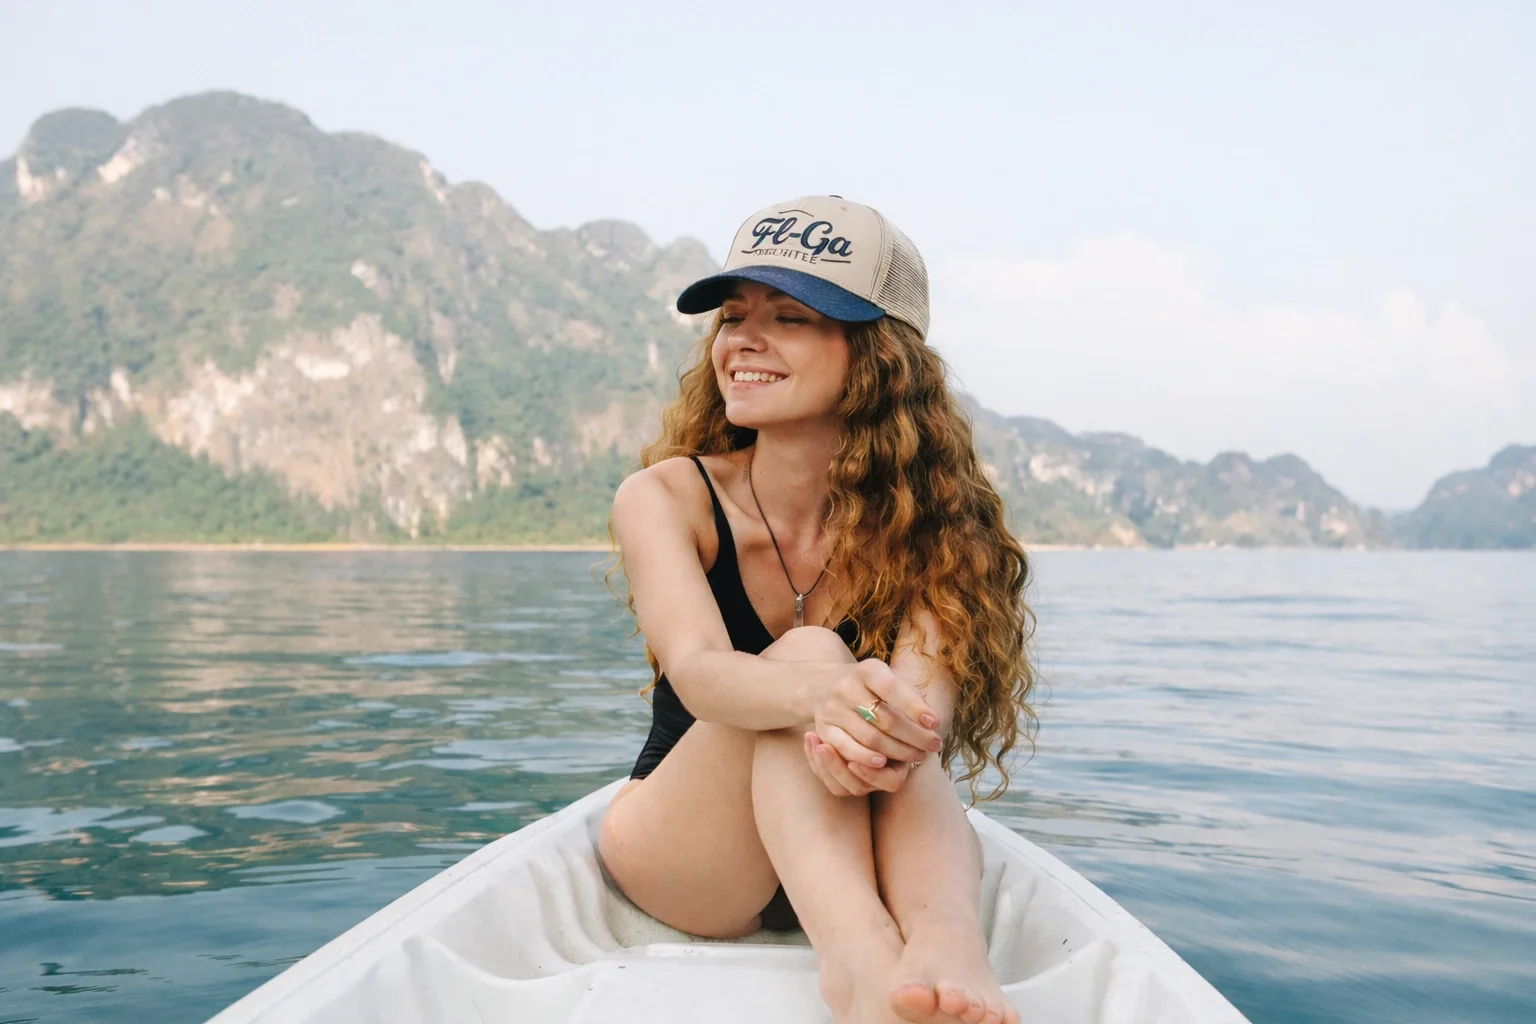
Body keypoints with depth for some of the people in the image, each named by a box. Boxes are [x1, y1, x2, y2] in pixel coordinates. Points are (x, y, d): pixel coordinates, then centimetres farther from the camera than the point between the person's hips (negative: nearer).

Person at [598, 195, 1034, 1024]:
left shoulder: (925, 515, -10)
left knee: (870, 708, -30)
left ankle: (947, 936, -52)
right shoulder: (668, 496, -13)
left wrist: (887, 733, -53)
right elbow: (698, 669, -31)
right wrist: (820, 696, -54)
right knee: (808, 653, -30)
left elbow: (928, 678, -28)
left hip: (853, 866, 1)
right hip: (679, 864, -1)